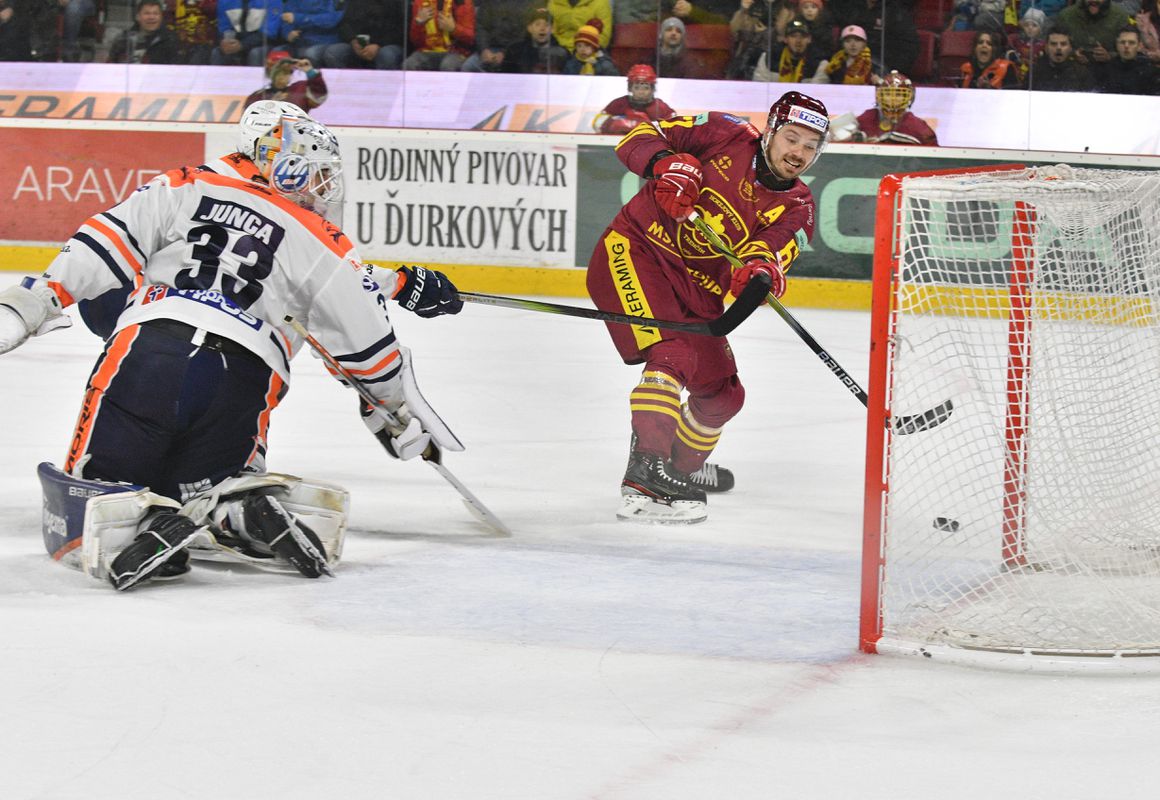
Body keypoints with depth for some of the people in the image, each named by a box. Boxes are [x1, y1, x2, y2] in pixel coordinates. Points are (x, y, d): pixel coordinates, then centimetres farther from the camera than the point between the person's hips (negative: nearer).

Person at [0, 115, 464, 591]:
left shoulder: (182, 190, 19)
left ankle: (132, 521, -26)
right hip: (242, 388, 1)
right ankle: (244, 508, -10)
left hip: (144, 353, -1)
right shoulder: (324, 246, 18)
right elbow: (367, 343, 19)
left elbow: (102, 250, 7)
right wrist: (404, 412, 33)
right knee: (197, 484, 23)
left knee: (91, 483, 7)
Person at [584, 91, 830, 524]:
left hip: (694, 292, 7)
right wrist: (665, 164, -28)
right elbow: (639, 138, -7)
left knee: (722, 393, 15)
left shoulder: (797, 207, 0)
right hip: (634, 251, -7)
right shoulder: (727, 136, -9)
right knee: (672, 355, -29)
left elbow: (768, 257, -17)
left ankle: (683, 465, 45)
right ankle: (644, 475, -36)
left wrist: (761, 273, -40)